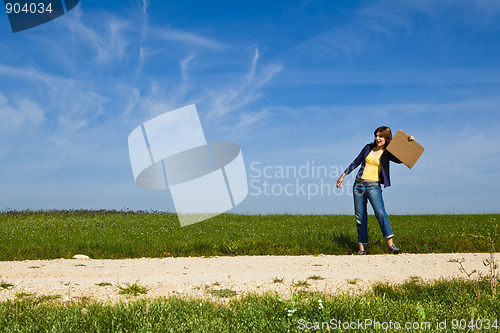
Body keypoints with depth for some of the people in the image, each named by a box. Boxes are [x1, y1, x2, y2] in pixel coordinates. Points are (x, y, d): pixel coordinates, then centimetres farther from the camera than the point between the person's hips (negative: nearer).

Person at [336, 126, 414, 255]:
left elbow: (402, 159, -15)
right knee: (360, 217, 3)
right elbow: (356, 162, 19)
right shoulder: (368, 147, 12)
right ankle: (361, 248, 8)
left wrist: (409, 143, -15)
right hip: (358, 185, 3)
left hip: (373, 186, -3)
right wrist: (343, 176, 19)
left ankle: (391, 245, -22)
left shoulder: (387, 154, 4)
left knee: (380, 213, -21)